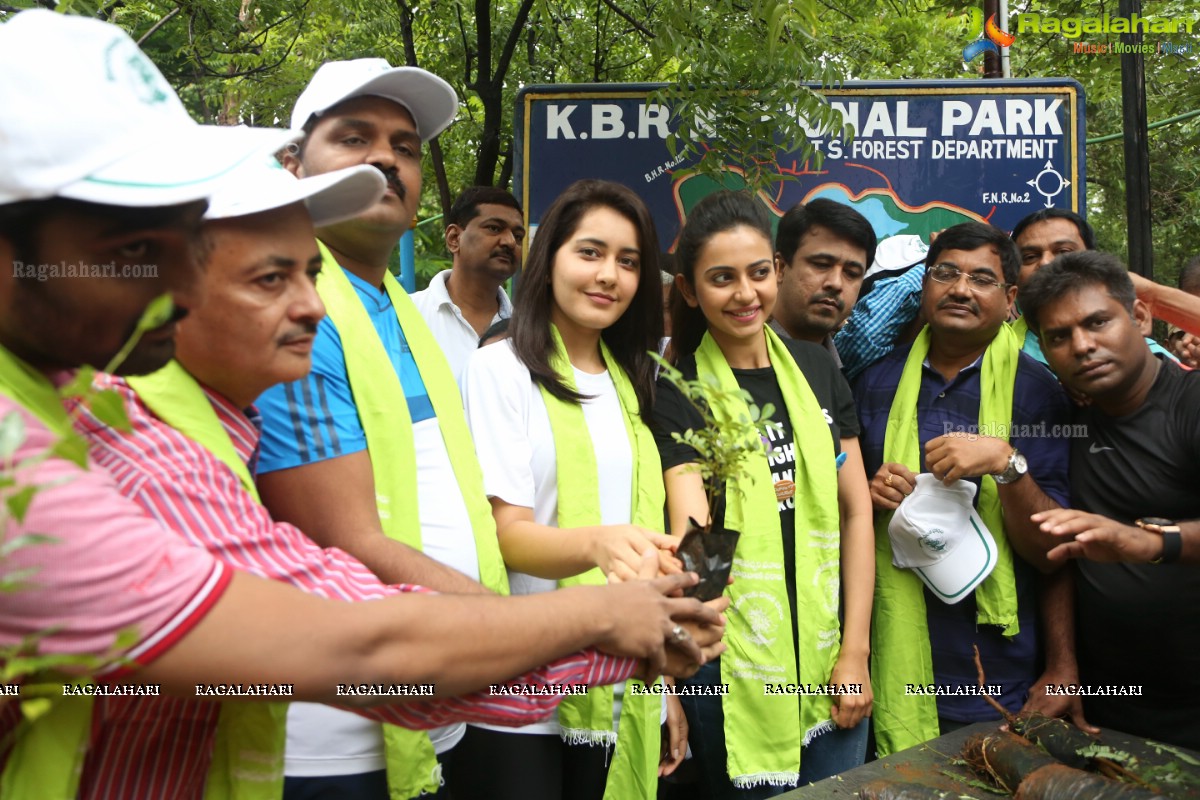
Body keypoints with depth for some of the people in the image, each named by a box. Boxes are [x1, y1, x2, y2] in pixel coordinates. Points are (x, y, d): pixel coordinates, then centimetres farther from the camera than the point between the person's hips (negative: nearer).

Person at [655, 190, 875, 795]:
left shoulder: (816, 367, 4)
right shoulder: (676, 390, -7)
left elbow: (855, 508, 6)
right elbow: (689, 524, -19)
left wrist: (855, 651, 2)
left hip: (831, 658, 4)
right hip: (735, 669, -4)